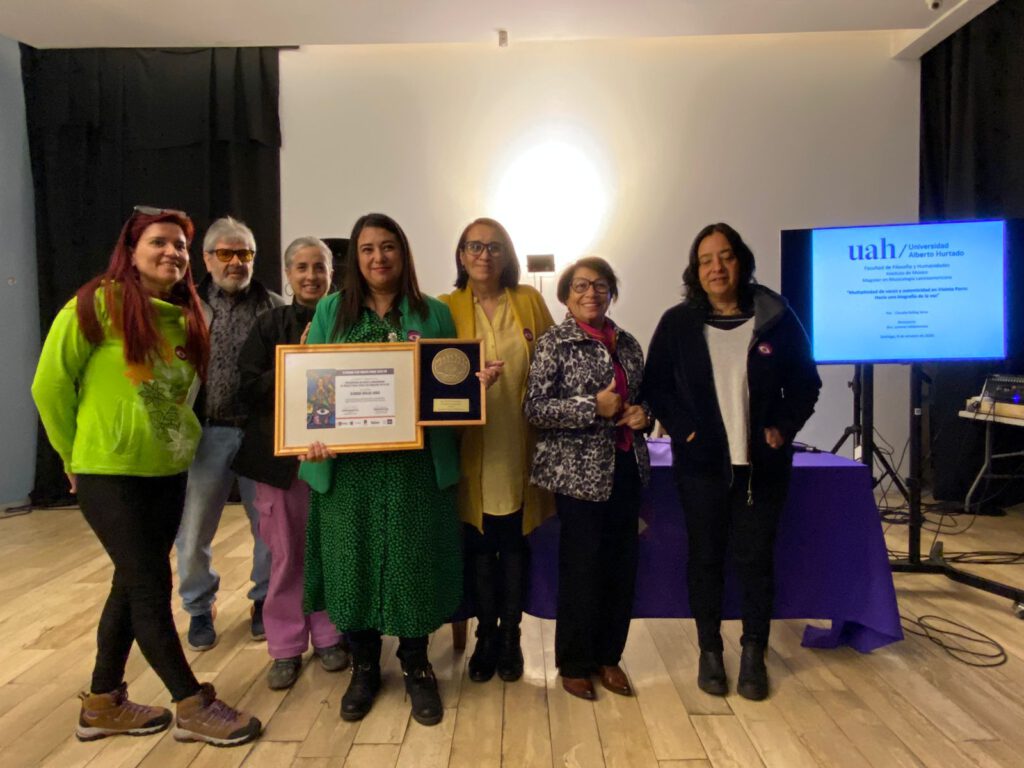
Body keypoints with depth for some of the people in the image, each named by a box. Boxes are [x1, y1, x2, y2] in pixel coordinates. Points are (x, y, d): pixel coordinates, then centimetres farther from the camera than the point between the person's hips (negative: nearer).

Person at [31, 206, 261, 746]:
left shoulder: (187, 320, 6)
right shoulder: (97, 304, -11)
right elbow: (50, 385, -7)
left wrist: (178, 441, 6)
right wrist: (77, 453, 0)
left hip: (168, 474, 6)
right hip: (109, 474, -6)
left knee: (133, 584, 15)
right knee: (152, 586, 0)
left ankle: (103, 703, 32)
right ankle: (193, 707, 13)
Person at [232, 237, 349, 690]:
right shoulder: (270, 324, 4)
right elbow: (248, 388, -4)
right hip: (280, 453, 0)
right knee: (286, 553, 8)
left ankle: (327, 636, 26)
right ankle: (286, 646, 23)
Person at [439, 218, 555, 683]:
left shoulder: (530, 300, 4)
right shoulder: (447, 308, 2)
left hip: (518, 447, 1)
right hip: (472, 448, 0)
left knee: (514, 541, 11)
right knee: (479, 543, 9)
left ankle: (510, 636, 28)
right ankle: (485, 634, 27)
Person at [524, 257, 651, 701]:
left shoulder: (628, 344, 11)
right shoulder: (554, 344, -5)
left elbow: (644, 397, 22)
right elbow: (535, 408, -13)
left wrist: (643, 413, -1)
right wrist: (594, 407, -19)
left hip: (627, 468, 6)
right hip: (579, 472, -5)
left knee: (623, 566, 10)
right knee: (582, 568, 1)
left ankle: (608, 656, 29)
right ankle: (574, 664, 21)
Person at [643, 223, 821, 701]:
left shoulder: (776, 319, 0)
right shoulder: (677, 323, 0)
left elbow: (806, 383, 6)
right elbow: (655, 385, 2)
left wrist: (784, 428, -6)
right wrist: (682, 429, -9)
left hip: (762, 463, 0)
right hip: (701, 462, 0)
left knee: (755, 558, 7)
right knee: (706, 556, 9)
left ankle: (754, 654, 24)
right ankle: (709, 651, 24)